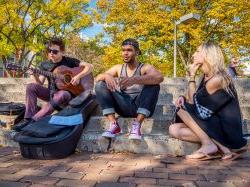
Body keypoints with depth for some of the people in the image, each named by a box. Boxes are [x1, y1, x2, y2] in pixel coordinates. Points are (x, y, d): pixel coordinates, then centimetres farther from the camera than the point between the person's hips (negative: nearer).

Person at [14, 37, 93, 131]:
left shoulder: (69, 61, -5)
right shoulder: (44, 65, 5)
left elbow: (90, 66, -9)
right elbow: (39, 84, 2)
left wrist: (78, 76, -22)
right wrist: (34, 75, -18)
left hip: (66, 92, -4)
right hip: (51, 93, 4)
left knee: (62, 94, -40)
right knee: (31, 86, -20)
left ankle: (33, 120, -36)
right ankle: (29, 117, -24)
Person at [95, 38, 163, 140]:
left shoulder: (145, 67, -3)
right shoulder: (118, 68, 11)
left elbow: (159, 77, -26)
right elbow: (98, 78, 2)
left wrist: (134, 80, -42)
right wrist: (106, 76, -23)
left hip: (140, 106, -3)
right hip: (123, 106, 3)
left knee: (153, 85, -27)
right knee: (100, 85, -10)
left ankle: (137, 125, -31)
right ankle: (114, 124, -20)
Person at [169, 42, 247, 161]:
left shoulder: (217, 79, -19)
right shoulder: (206, 76, 9)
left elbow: (193, 100, -10)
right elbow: (197, 102, 13)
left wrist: (192, 75, -5)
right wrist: (183, 98, -7)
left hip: (225, 129, -8)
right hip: (214, 123, 8)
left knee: (181, 108, -13)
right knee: (174, 130, -4)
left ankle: (208, 144, -16)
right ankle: (221, 147, -10)